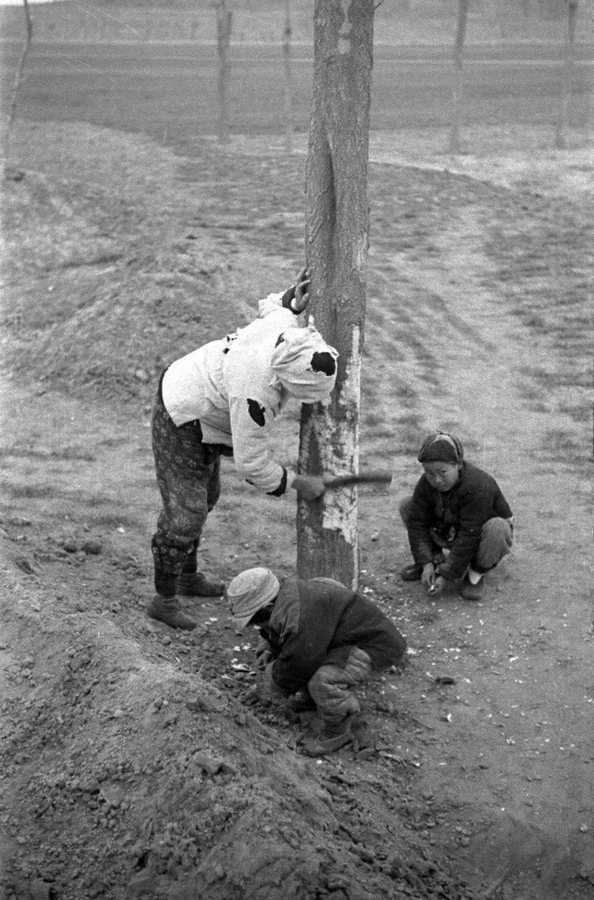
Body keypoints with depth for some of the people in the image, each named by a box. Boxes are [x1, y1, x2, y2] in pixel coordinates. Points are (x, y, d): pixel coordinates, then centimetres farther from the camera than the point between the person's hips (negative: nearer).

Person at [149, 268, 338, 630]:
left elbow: (270, 305, 8)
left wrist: (293, 302, -15)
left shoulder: (284, 324, -19)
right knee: (185, 515, -5)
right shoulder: (256, 394, -39)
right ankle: (164, 600, 11)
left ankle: (189, 576, 40)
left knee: (205, 496, 22)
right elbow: (252, 463, -30)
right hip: (182, 424, -10)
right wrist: (300, 483, -17)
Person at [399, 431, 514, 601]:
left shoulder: (478, 487, -36)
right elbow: (417, 523, -13)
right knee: (406, 507, -7)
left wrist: (447, 575, -30)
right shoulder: (426, 484, -17)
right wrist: (426, 563, -22)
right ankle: (436, 558, 2)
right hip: (451, 532, 5)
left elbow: (469, 538, -34)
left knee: (497, 529, -41)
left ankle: (475, 574, -14)